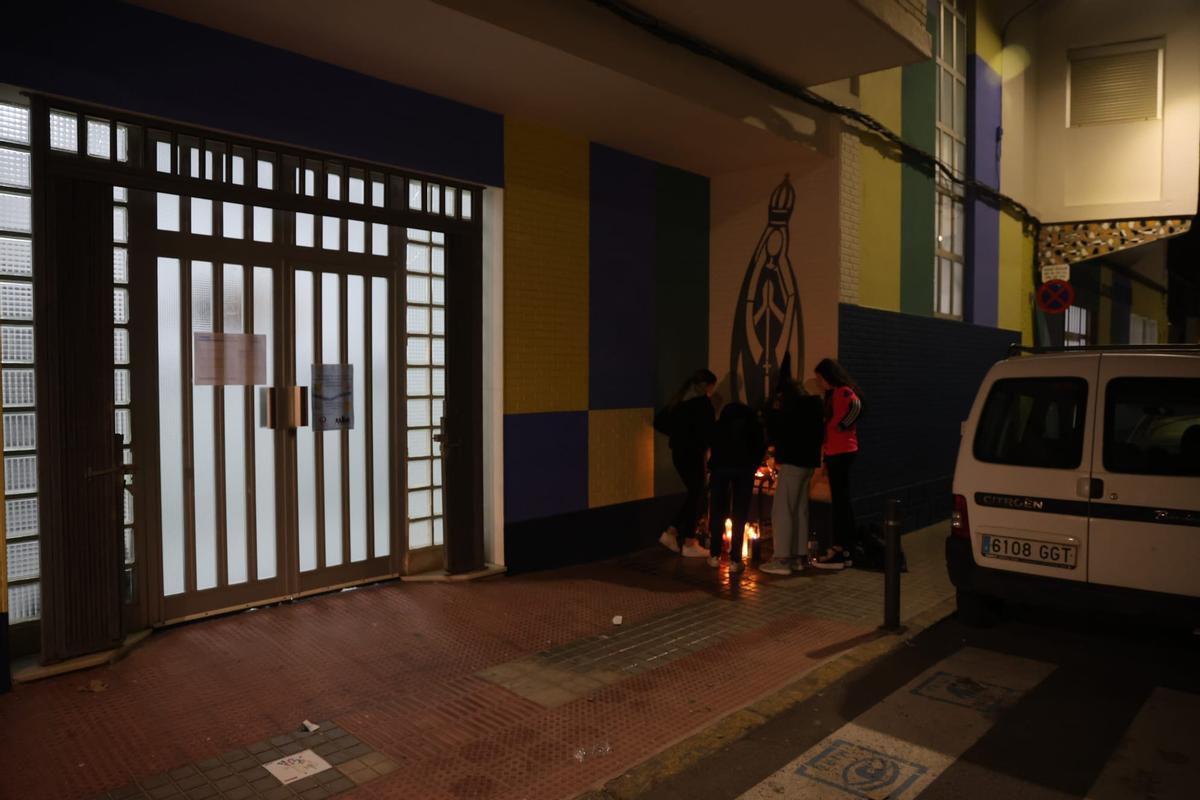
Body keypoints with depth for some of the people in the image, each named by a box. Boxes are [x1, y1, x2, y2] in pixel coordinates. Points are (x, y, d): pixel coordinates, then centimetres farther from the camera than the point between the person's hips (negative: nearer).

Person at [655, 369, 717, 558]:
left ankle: (671, 533, 16)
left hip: (679, 453, 8)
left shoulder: (680, 400, 11)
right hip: (692, 454, -8)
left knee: (694, 494, 18)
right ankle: (689, 544, 10)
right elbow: (709, 429, -15)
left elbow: (659, 422, 13)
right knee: (696, 496, 4)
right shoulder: (702, 402, -12)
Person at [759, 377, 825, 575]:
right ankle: (798, 557, 18)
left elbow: (776, 432, -14)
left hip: (793, 463, -10)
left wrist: (773, 410, -1)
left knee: (782, 510, -7)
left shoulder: (795, 408, -15)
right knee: (800, 510, 13)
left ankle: (782, 559, -7)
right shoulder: (812, 406, 12)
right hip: (807, 462, 10)